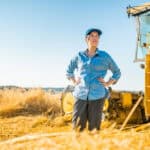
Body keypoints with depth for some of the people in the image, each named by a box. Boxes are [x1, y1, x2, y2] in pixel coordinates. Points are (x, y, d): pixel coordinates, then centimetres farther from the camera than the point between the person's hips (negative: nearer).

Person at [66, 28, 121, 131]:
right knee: (78, 126, -1)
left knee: (94, 126, 0)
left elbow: (117, 72, 16)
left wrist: (108, 84, 3)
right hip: (81, 95, 1)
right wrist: (74, 82, 12)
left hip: (97, 95, -1)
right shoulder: (79, 56, 9)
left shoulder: (105, 56, 5)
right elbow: (69, 70, 26)